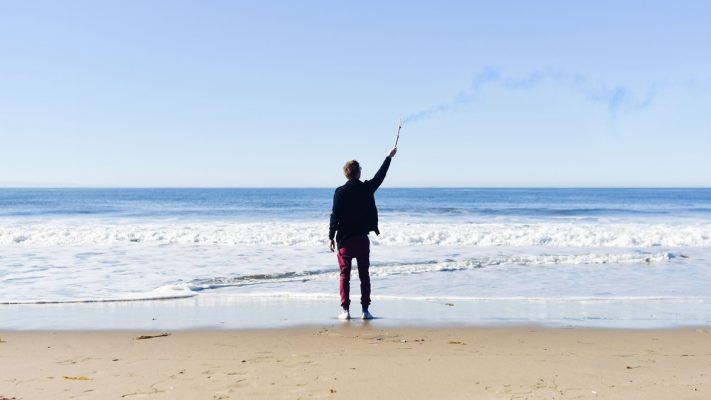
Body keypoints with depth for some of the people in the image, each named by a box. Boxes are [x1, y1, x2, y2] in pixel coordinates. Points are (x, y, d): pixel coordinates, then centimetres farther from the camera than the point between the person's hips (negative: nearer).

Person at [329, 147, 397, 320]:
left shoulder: (340, 192, -9)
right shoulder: (367, 188, -1)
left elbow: (335, 215, -10)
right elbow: (380, 176, 16)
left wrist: (331, 237, -3)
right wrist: (389, 157, 29)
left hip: (345, 240, -2)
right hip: (362, 239, 2)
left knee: (344, 275, 3)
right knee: (364, 275, 8)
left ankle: (345, 310, 0)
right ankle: (365, 310, 7)